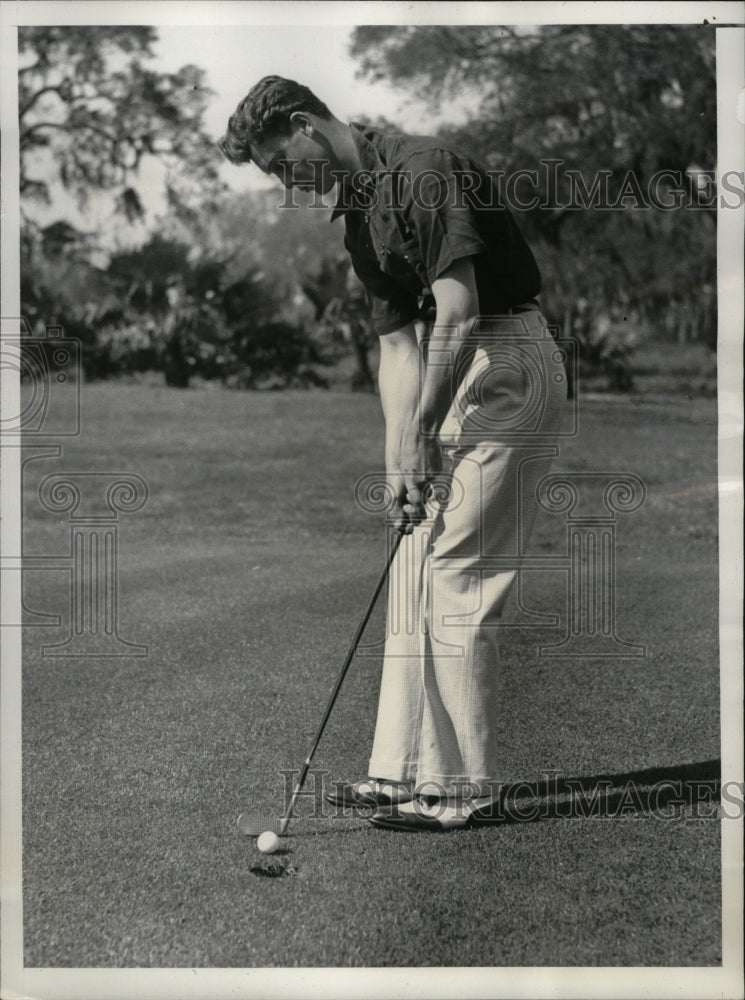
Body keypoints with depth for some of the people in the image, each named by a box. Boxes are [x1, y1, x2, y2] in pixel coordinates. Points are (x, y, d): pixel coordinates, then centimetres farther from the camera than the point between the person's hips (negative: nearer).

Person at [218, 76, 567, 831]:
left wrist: (420, 438, -18)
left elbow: (459, 315, -22)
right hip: (455, 382, 10)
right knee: (414, 574, 10)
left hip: (506, 367, -10)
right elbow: (398, 344, 11)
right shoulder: (359, 215, 14)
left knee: (457, 584, -8)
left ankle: (466, 787, 1)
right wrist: (398, 461, 2)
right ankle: (404, 770, 16)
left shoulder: (424, 173, -15)